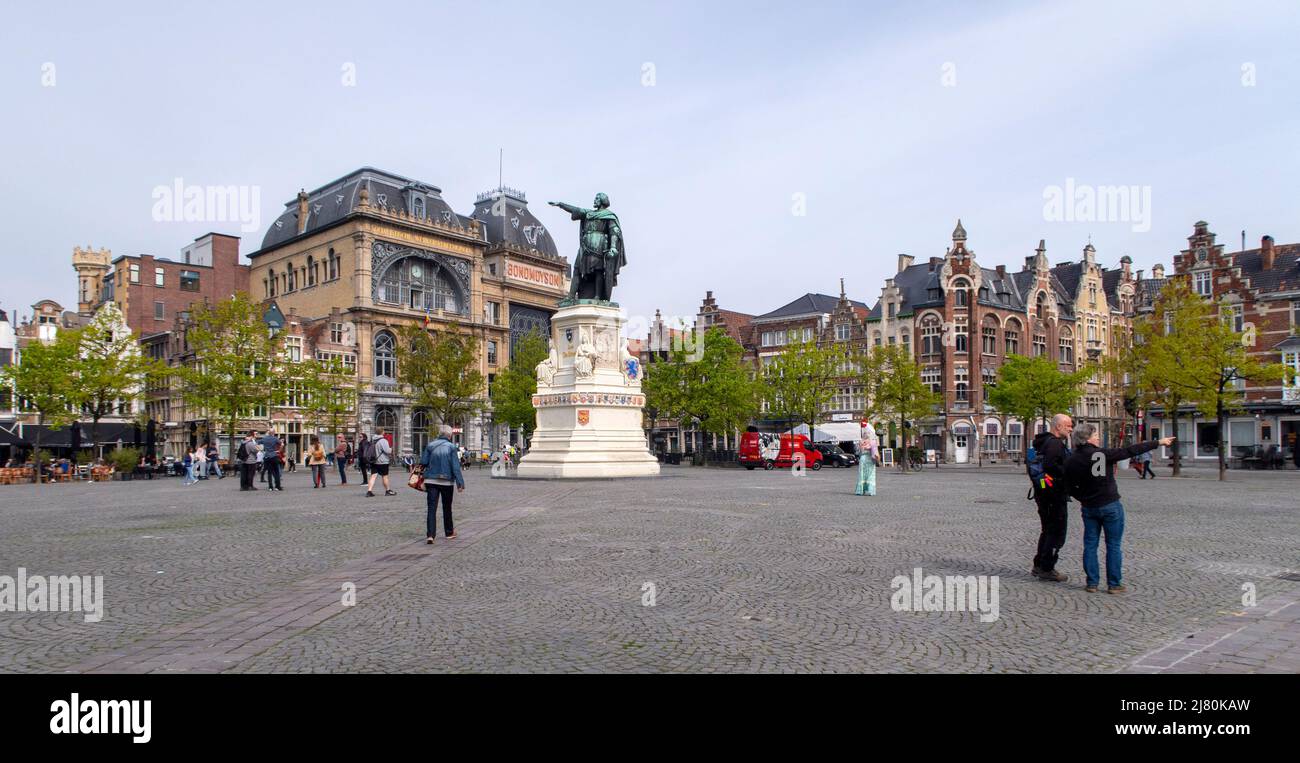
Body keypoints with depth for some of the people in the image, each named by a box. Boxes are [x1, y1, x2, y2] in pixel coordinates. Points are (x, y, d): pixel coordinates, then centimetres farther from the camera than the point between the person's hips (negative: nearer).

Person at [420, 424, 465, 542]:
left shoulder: (430, 445, 1)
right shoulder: (451, 447, -6)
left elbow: (423, 462, -2)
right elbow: (456, 467, -10)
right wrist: (460, 483, -9)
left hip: (431, 480, 1)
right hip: (447, 481, -1)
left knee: (431, 508, -1)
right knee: (447, 508, 14)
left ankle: (430, 535, -13)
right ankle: (449, 532, 27)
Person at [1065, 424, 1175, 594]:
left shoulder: (1071, 461, -2)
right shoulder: (1103, 454, -14)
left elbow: (1071, 488, 4)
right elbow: (1130, 451, -10)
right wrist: (1158, 442, -2)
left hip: (1089, 508, 4)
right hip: (1110, 506, -4)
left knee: (1090, 545, 10)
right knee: (1113, 545, 6)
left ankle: (1092, 583, 11)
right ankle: (1114, 584, 10)